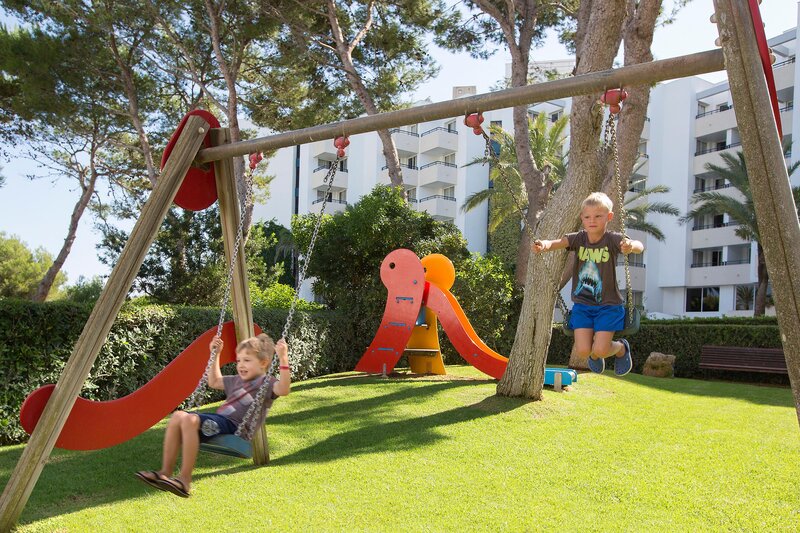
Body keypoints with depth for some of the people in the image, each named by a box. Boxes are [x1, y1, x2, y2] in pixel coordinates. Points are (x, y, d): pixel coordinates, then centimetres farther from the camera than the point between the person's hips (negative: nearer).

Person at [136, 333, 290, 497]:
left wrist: (283, 358, -31)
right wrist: (215, 354, 37)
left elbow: (283, 389, -23)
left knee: (189, 420, -29)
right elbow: (214, 382, 42)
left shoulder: (266, 383, 0)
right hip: (218, 419, 9)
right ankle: (165, 473, -10)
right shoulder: (237, 380, 26)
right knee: (178, 416, -11)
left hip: (233, 427, -9)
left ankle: (185, 480, -25)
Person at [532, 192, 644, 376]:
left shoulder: (613, 239, -13)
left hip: (608, 305, -2)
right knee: (582, 350, -7)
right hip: (582, 304, 3)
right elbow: (558, 243, -24)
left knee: (601, 350, -11)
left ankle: (621, 348, 26)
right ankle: (594, 354, 32)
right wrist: (543, 245, -47)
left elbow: (639, 246, -30)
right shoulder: (578, 238, -6)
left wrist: (631, 246, -55)